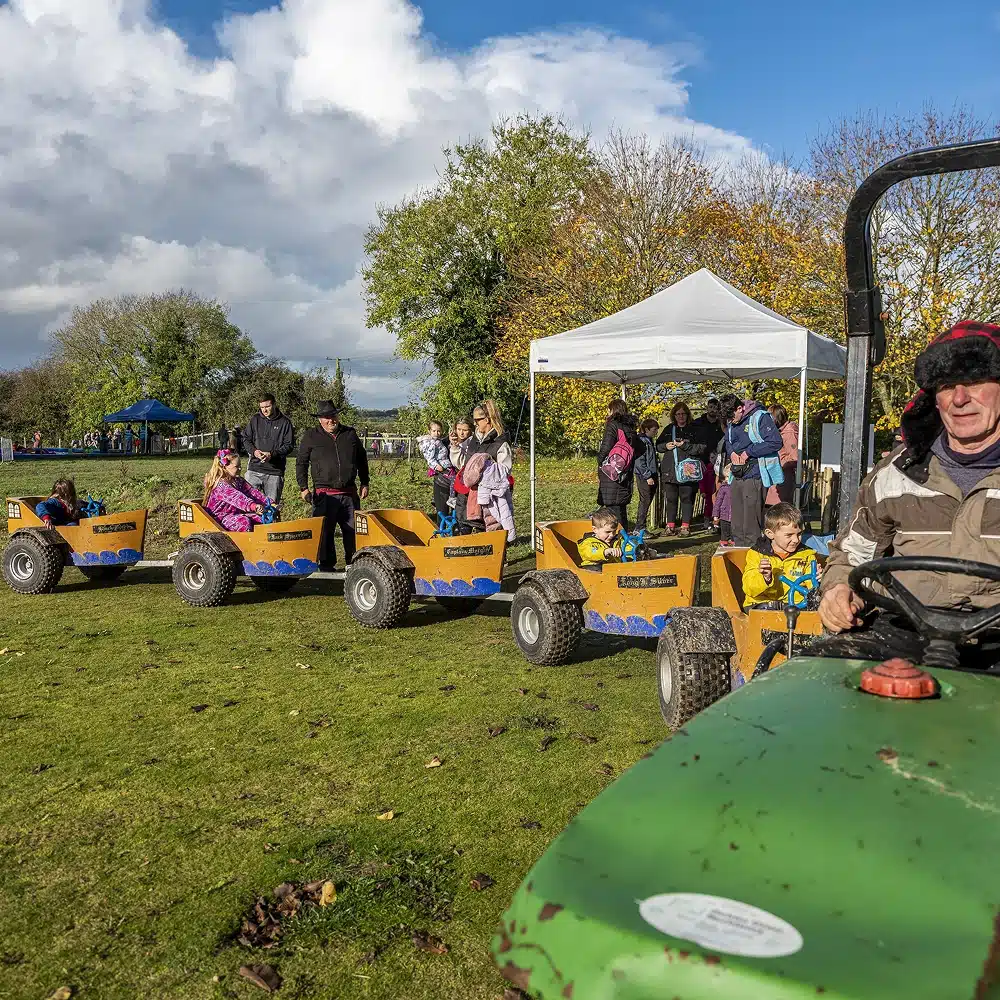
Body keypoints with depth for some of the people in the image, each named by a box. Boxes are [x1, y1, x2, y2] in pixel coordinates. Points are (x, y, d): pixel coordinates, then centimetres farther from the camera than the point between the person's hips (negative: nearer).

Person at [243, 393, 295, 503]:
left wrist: (272, 454, -15)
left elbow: (289, 445, -2)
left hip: (275, 471, -2)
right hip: (254, 469, 2)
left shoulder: (284, 422, 0)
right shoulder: (254, 420, 7)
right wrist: (253, 451, -8)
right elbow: (246, 439, 12)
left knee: (272, 504, 4)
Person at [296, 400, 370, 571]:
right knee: (325, 531, 1)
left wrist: (364, 483, 16)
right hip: (324, 494, -2)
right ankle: (326, 564, 13)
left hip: (349, 493, 2)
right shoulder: (311, 436, 3)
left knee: (353, 531, 6)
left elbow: (361, 459, 20)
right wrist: (303, 487, -2)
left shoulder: (350, 434, 11)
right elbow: (301, 463, 6)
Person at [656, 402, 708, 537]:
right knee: (670, 499, 5)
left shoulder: (695, 429, 4)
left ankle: (685, 526, 6)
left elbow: (702, 448, -5)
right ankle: (670, 526, 13)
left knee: (687, 498, 0)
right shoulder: (668, 429, 15)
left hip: (687, 470, -3)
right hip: (670, 469, 3)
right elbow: (658, 445, 20)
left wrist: (685, 445, -15)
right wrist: (666, 446, -1)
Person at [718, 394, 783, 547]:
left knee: (752, 527, -7)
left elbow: (776, 442, -18)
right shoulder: (731, 422, 12)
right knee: (737, 524, 13)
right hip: (737, 476, 8)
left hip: (754, 477, -8)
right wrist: (731, 452, 5)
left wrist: (748, 452, -15)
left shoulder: (760, 417, -12)